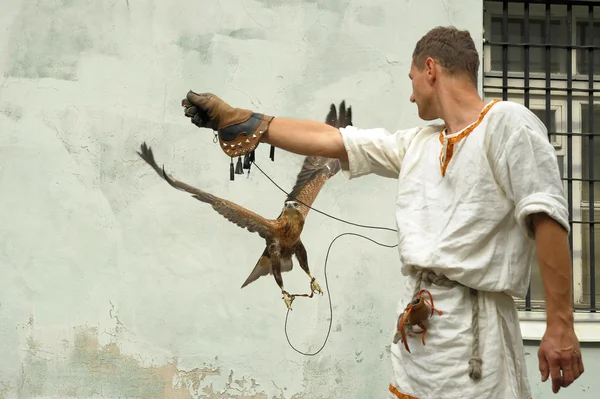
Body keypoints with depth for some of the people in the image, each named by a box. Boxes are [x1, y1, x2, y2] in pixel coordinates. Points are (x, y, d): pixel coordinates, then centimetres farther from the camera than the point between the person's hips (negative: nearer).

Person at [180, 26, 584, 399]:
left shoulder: (507, 122, -4)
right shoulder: (416, 144, 15)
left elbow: (547, 218, -11)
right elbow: (326, 139, 17)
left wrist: (561, 326, -17)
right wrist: (233, 118, 17)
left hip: (473, 324, -6)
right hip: (415, 321, 7)